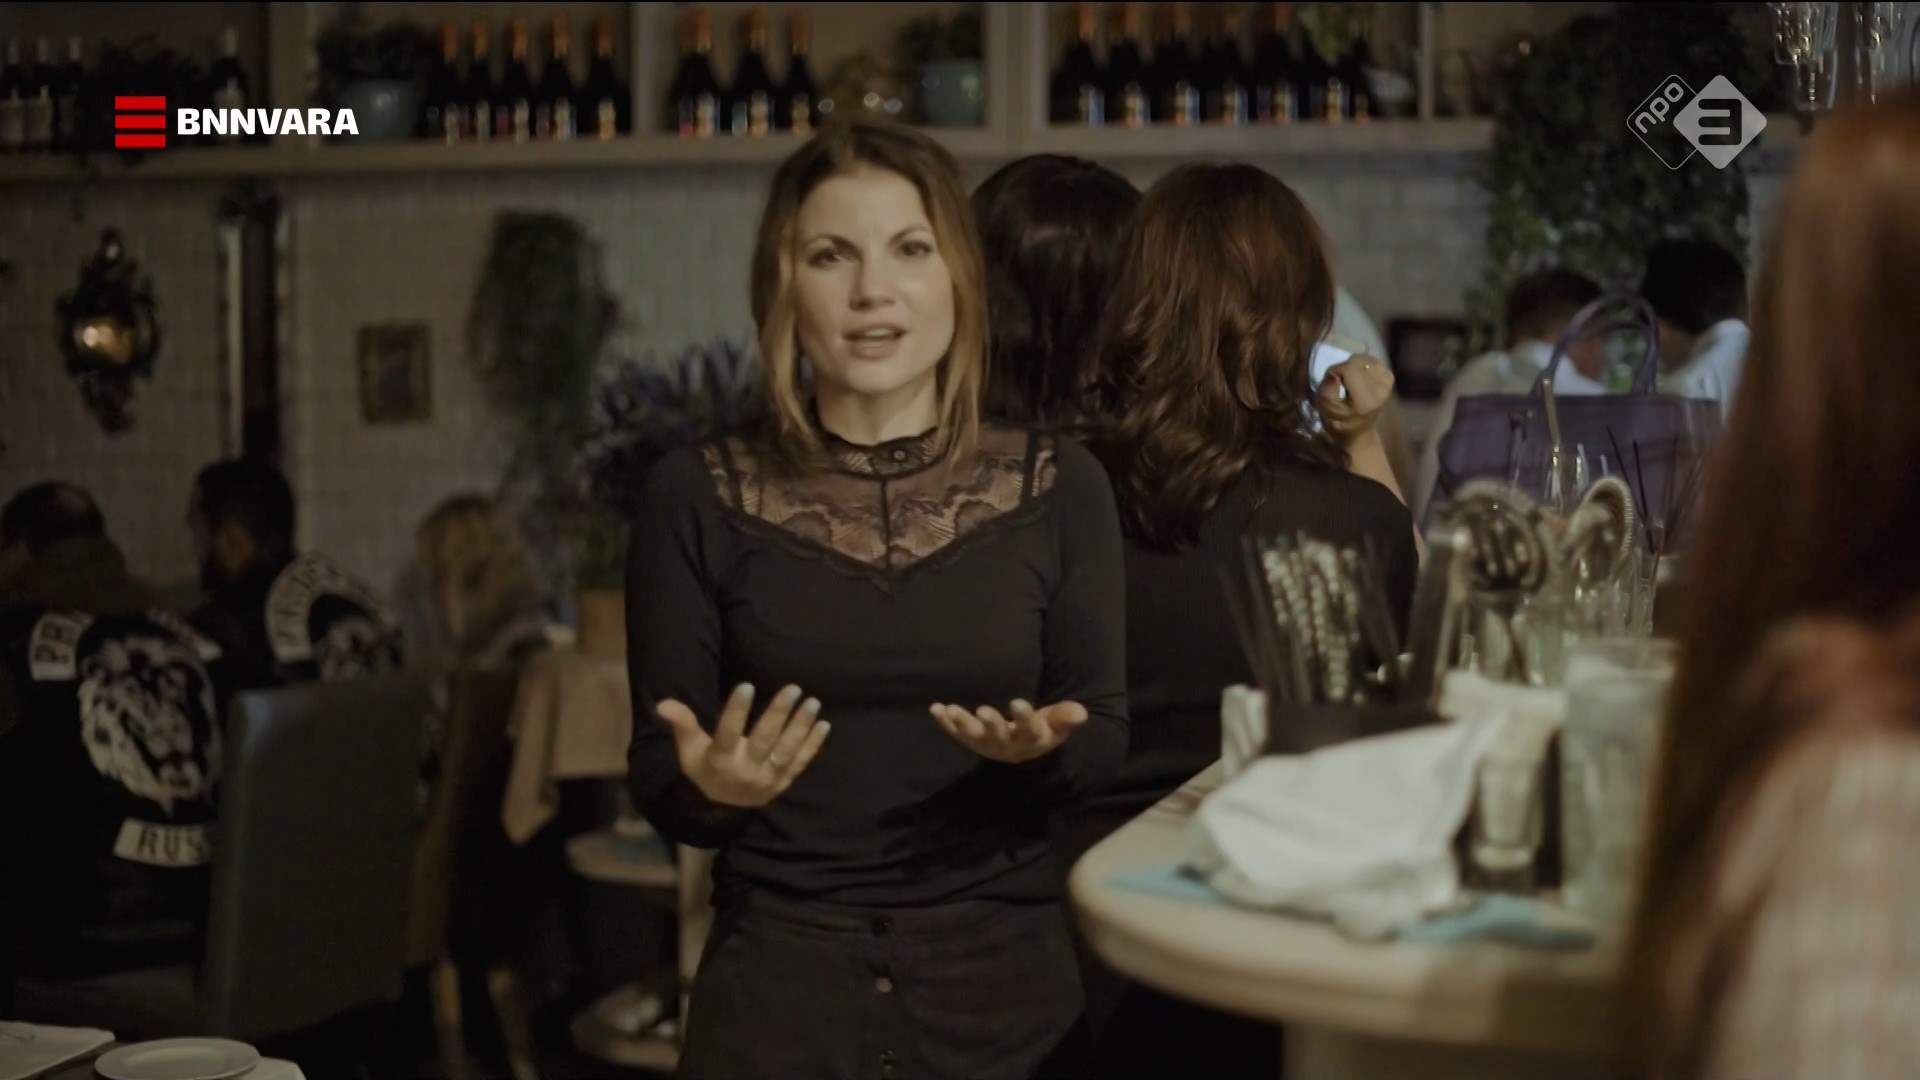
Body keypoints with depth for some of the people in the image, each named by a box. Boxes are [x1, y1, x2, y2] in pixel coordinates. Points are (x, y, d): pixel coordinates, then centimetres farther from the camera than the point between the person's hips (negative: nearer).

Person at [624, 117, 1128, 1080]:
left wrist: (1044, 749, -19)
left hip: (1003, 972, 1)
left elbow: (1105, 738, 3)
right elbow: (656, 785, -1)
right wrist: (710, 785, -22)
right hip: (777, 976, -1)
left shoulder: (1057, 487, -1)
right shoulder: (696, 496, -4)